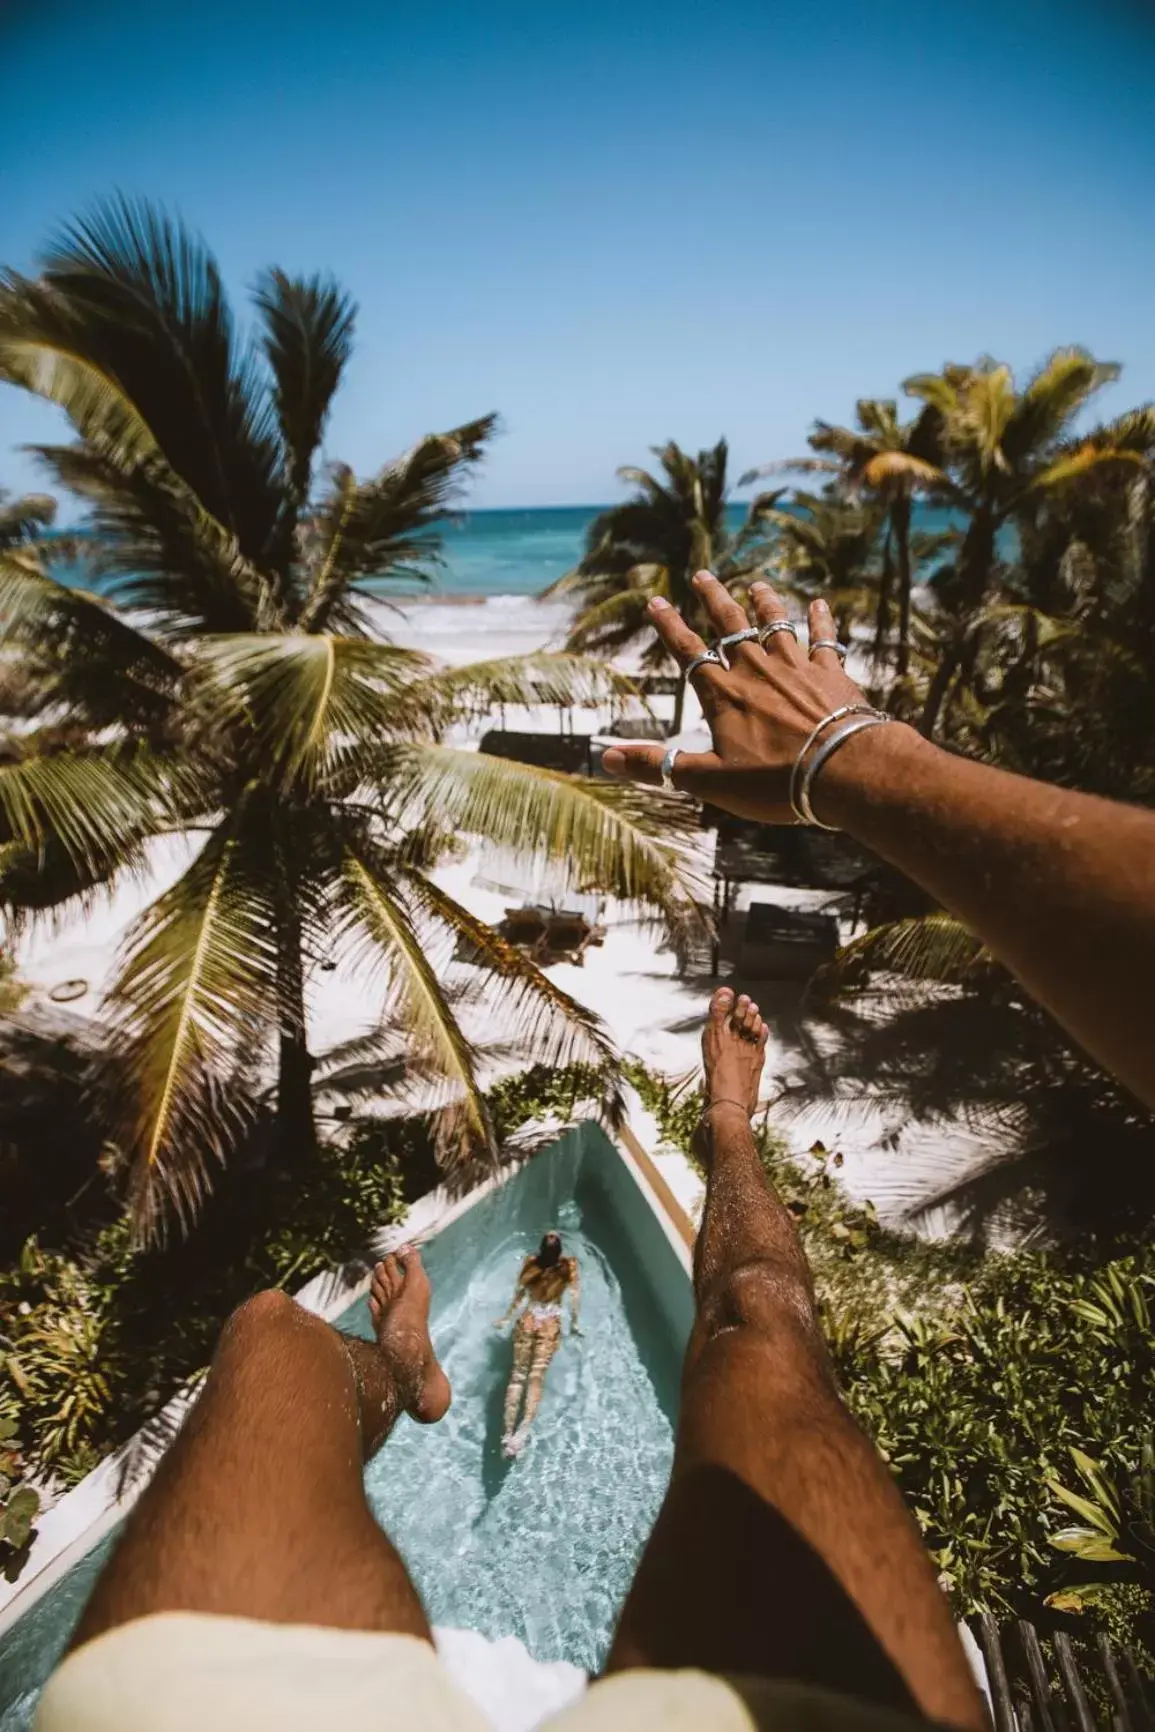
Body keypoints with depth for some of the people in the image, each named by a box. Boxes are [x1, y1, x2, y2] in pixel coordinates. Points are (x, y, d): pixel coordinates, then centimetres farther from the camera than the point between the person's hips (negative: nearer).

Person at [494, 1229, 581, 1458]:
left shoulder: (530, 1263, -1)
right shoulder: (570, 1267, -6)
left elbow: (519, 1293, 8)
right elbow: (575, 1297, -1)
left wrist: (507, 1317, 23)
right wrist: (573, 1324, 14)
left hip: (527, 1321, 1)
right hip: (550, 1325, -1)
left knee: (517, 1375, 3)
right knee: (536, 1378, -8)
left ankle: (507, 1434, -5)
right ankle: (521, 1433, -23)